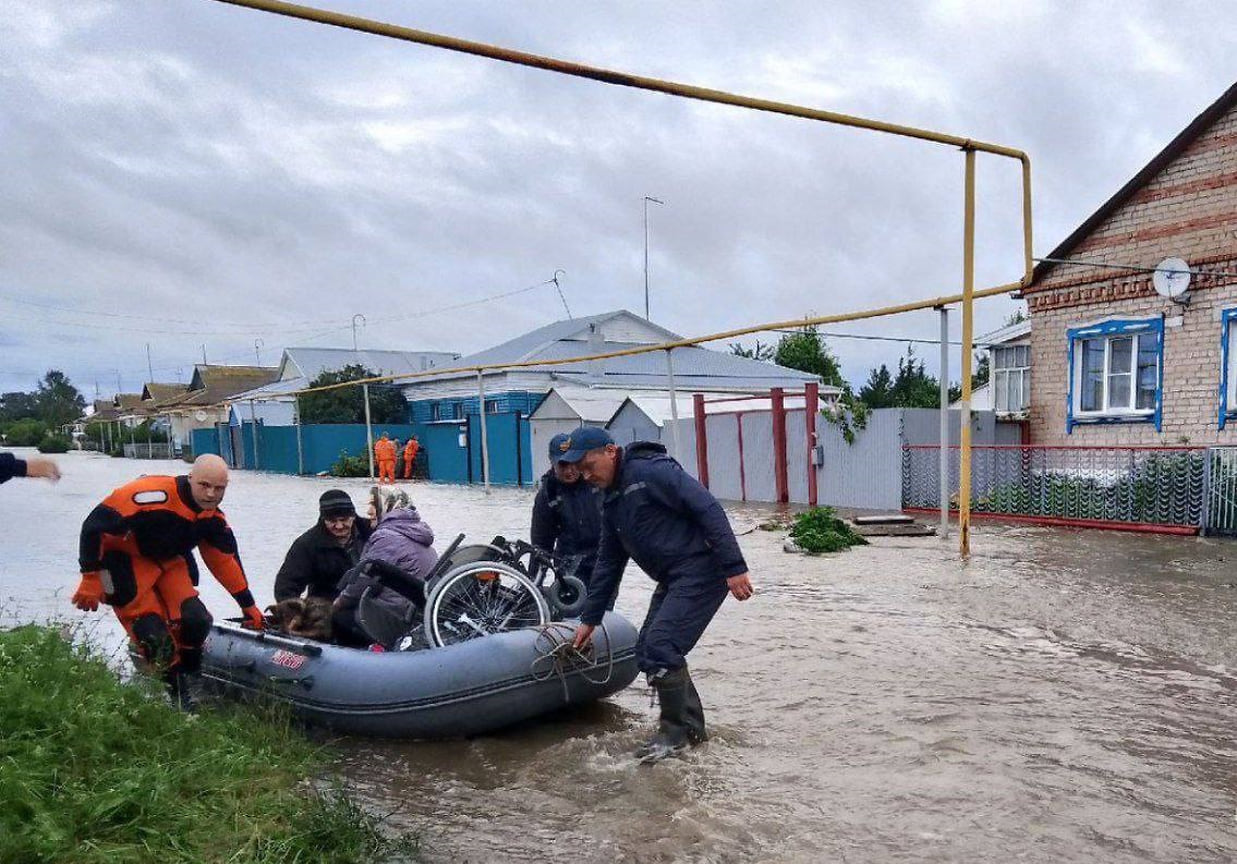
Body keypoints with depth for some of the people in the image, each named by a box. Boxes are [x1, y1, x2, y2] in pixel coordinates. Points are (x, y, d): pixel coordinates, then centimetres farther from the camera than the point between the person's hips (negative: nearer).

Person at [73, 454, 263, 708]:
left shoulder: (212, 517, -9)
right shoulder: (155, 495, -33)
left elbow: (226, 561, 4)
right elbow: (95, 525, -26)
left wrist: (248, 605, 6)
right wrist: (91, 580, -20)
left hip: (168, 561, 6)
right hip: (125, 560, -6)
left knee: (196, 621, -9)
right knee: (155, 637, -16)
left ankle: (187, 678, 14)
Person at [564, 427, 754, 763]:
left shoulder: (651, 471, -15)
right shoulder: (612, 503, 14)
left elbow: (708, 509, -21)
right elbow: (608, 563, 21)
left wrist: (734, 567, -26)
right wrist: (589, 619, 21)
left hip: (703, 571, -10)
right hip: (673, 581, 10)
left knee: (660, 648, -13)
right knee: (646, 651, 8)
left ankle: (675, 731, 7)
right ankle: (692, 726, 22)